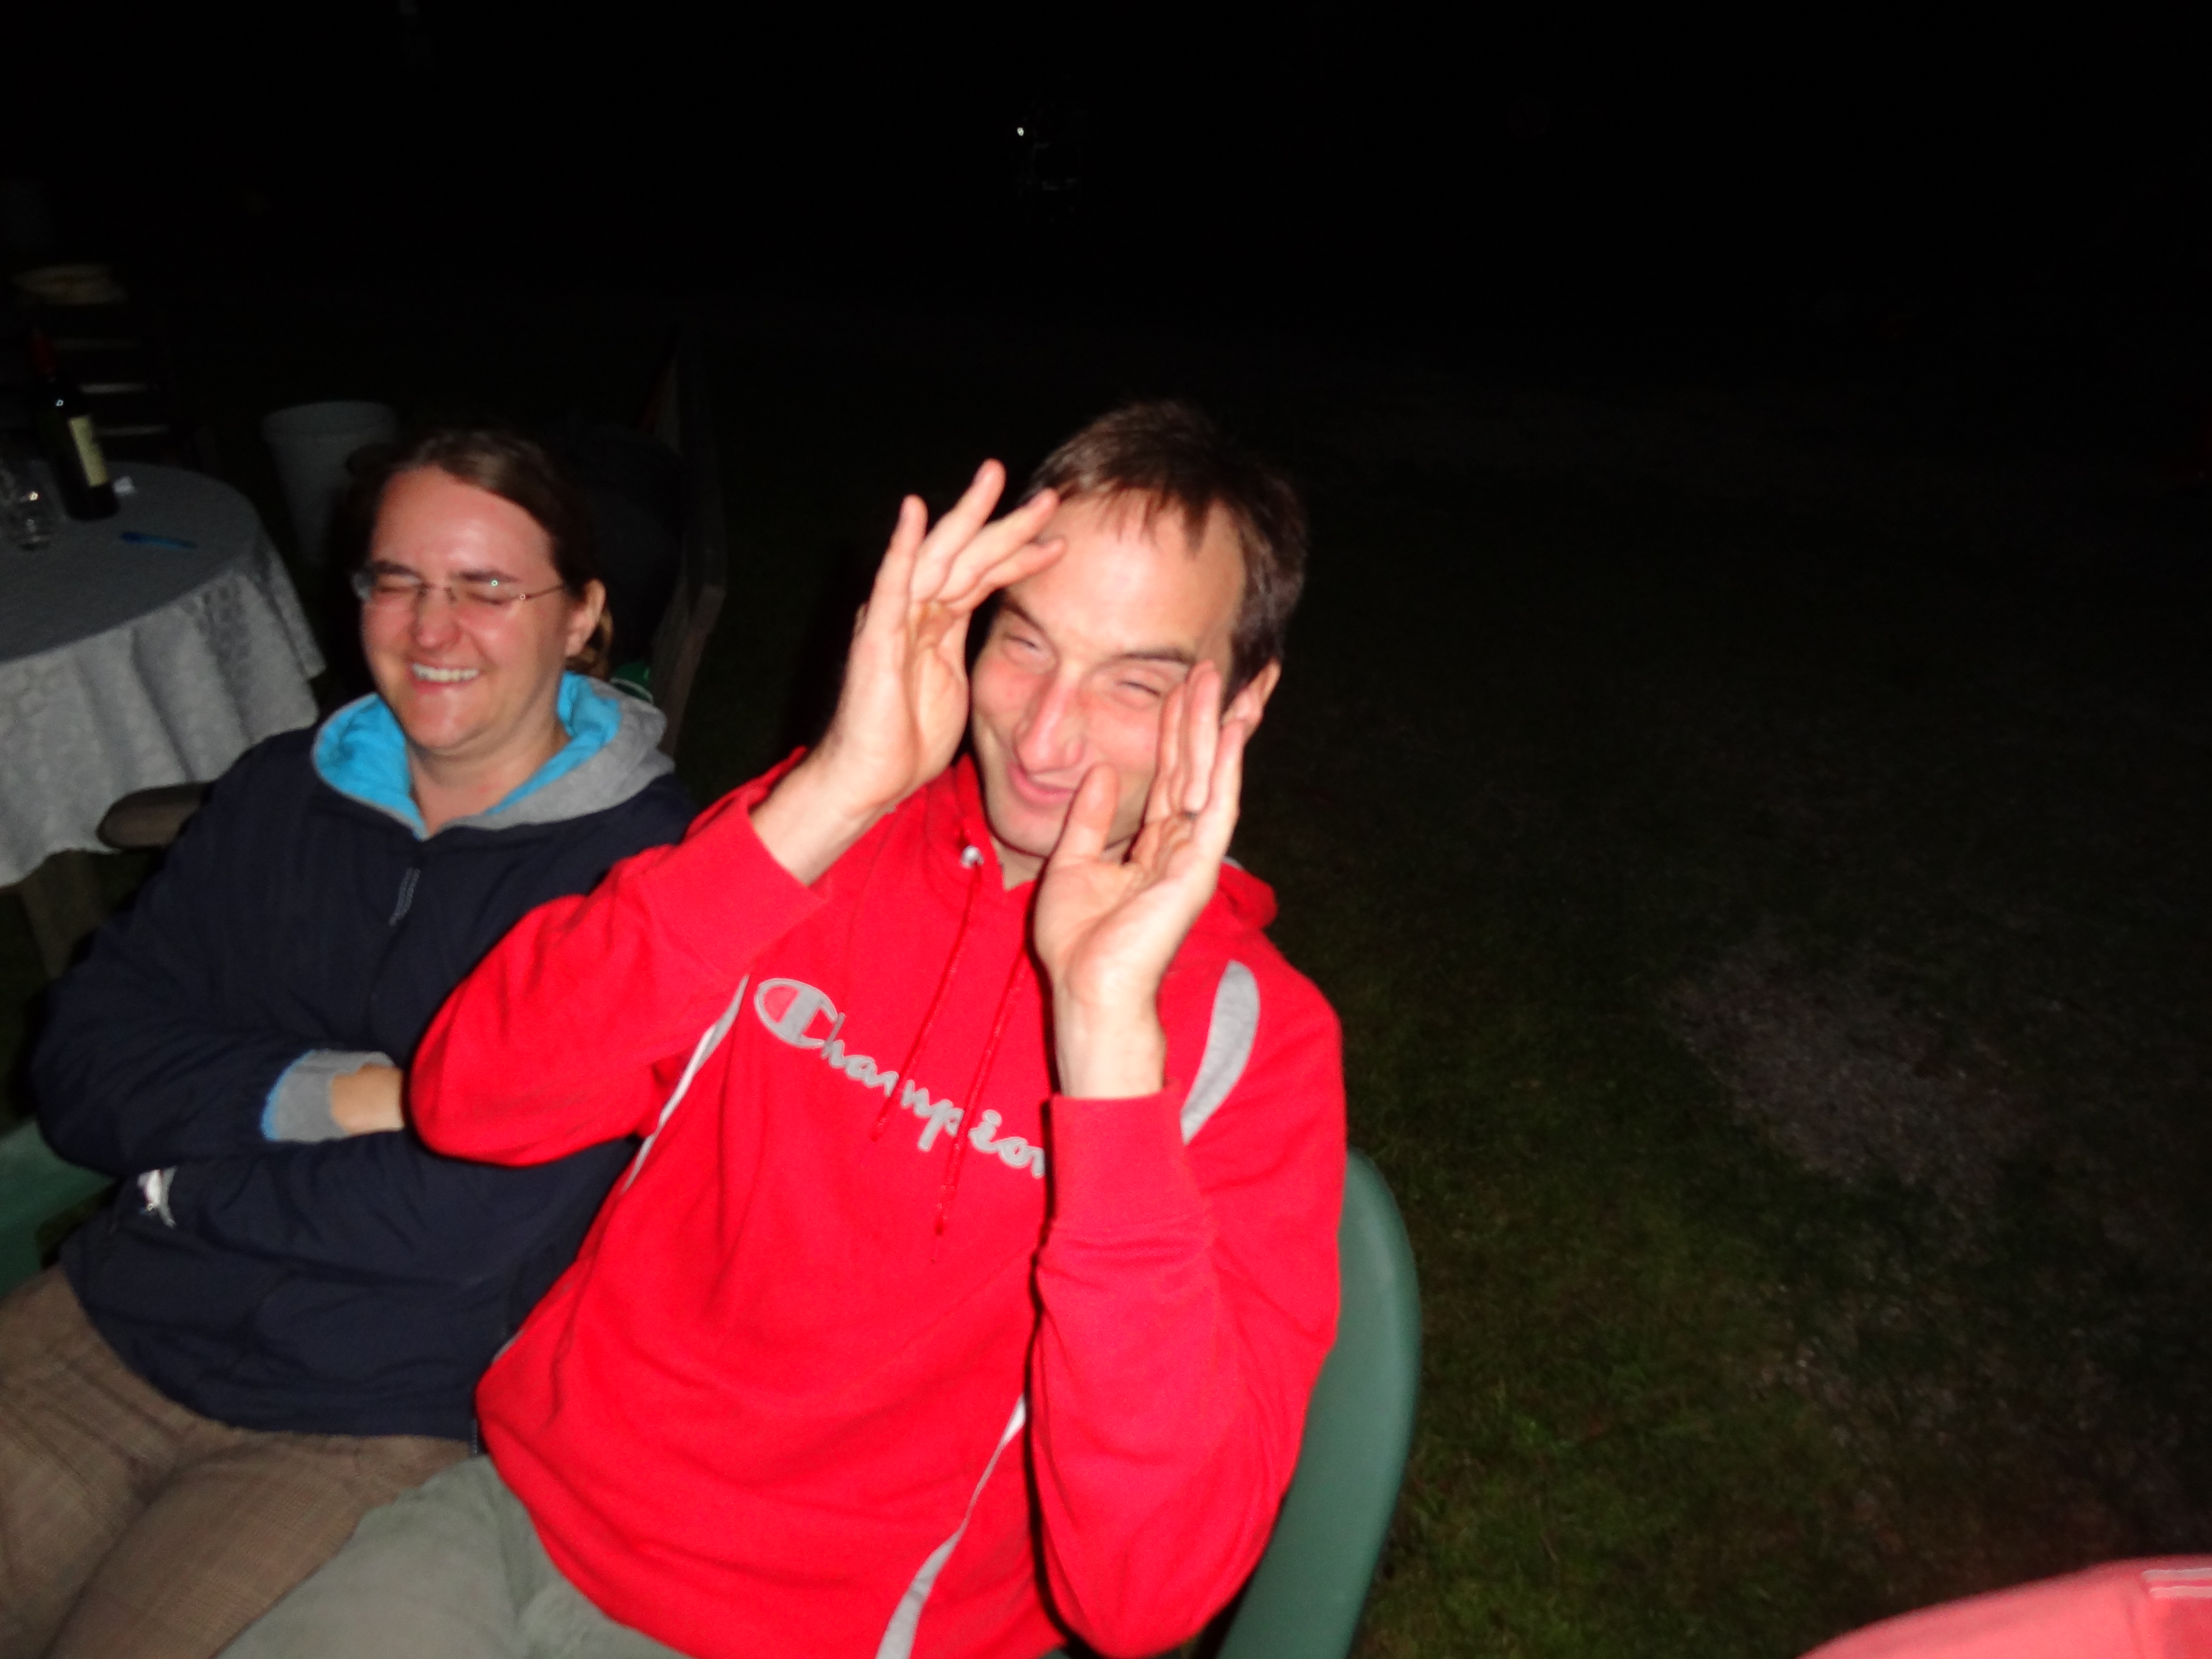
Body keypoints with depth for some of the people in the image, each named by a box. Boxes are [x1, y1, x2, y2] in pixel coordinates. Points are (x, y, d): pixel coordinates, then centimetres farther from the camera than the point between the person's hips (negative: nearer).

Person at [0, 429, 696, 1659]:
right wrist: (315, 1095, -16)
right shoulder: (282, 792, 6)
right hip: (112, 1330, 5)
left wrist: (186, 1178, -8)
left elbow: (473, 1220, -21)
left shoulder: (638, 865, -16)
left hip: (384, 1416, -5)